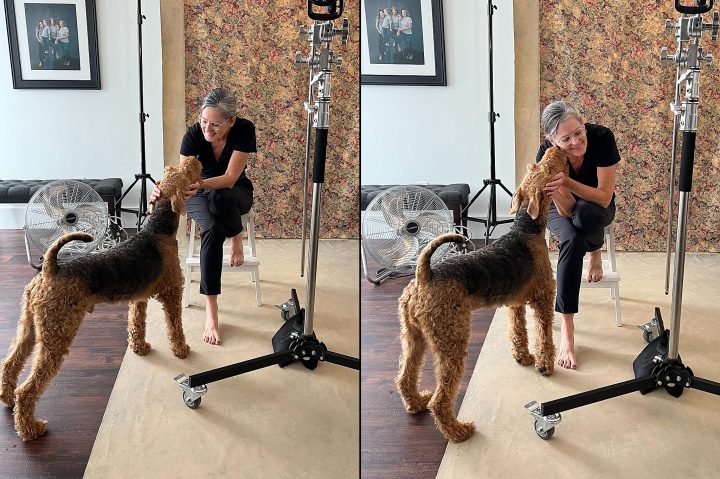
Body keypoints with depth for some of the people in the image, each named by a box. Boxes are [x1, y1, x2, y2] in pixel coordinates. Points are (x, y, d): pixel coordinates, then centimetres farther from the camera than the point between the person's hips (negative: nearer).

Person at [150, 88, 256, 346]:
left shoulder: (244, 130, -24)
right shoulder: (193, 135, -22)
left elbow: (230, 177, -30)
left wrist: (201, 184, -49)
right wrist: (165, 189, -52)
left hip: (234, 193, 0)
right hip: (200, 195, 0)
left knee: (218, 197, -40)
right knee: (212, 230, -34)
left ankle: (237, 237, -6)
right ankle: (210, 310, -33)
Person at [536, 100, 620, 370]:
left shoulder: (602, 137, -31)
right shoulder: (547, 154, -29)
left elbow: (605, 197, -28)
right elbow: (566, 210, -27)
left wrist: (567, 182, -43)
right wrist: (554, 191, -49)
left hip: (596, 206, 0)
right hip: (562, 208, 0)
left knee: (586, 211, -38)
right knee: (572, 240, -34)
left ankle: (595, 252, -1)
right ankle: (566, 330, -30)